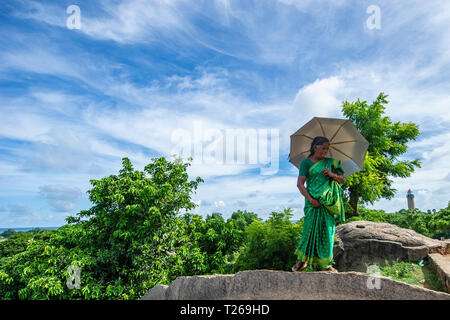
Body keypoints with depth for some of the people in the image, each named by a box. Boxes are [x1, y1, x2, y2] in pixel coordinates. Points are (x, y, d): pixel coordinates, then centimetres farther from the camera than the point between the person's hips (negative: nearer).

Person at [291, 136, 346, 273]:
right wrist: (310, 199, -16)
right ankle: (303, 260, 10)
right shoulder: (306, 162, 2)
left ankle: (325, 263, 14)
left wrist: (332, 174, -8)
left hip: (329, 202, 4)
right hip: (313, 201, -3)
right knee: (311, 229, -7)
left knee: (327, 231, 3)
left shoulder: (330, 162, 15)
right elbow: (300, 184, -7)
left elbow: (342, 179, 13)